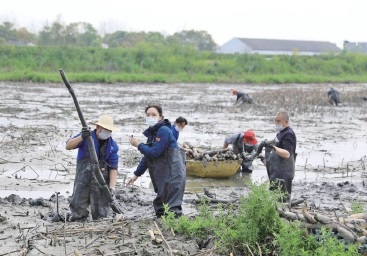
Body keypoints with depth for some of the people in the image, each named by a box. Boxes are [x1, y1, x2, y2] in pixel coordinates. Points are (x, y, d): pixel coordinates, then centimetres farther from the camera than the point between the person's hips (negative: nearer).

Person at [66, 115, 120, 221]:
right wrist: (81, 137, -30)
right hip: (82, 180, -2)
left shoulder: (112, 146, 4)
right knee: (78, 211, -1)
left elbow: (113, 167, 0)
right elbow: (68, 146, -13)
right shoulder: (86, 138, -1)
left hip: (101, 183, 2)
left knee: (100, 213, 4)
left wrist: (112, 187, -12)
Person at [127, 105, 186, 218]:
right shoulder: (151, 133, 16)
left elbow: (154, 153, -19)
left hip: (173, 174, -10)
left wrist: (138, 145, -5)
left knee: (173, 206, -17)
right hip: (162, 177, 10)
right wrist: (136, 174, 24)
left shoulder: (163, 130, -13)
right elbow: (147, 157, 24)